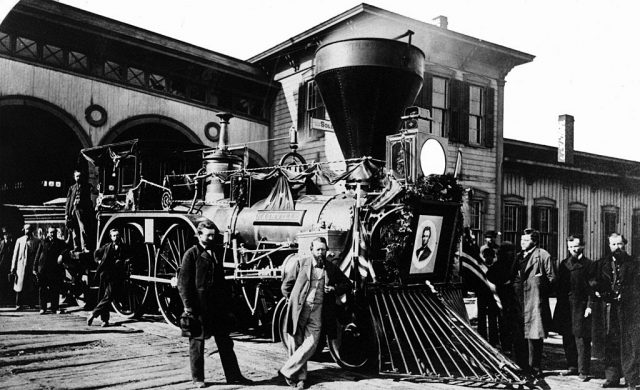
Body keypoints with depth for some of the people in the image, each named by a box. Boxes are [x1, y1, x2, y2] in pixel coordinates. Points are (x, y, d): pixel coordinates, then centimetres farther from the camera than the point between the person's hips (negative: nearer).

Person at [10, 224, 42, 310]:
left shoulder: (37, 241, 4)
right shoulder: (19, 240, 8)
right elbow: (15, 255, 7)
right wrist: (13, 268, 1)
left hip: (32, 267, -1)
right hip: (21, 266, 1)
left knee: (31, 288, 3)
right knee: (19, 286, 0)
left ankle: (31, 303, 14)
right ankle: (19, 305, 8)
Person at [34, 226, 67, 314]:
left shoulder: (60, 243, 6)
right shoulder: (43, 242, 4)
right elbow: (37, 255, 4)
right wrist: (35, 268, 1)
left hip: (56, 270, 0)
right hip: (43, 270, 0)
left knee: (55, 290, 3)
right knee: (42, 290, 4)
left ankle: (55, 307, 12)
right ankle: (42, 308, 13)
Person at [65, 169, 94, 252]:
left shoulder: (87, 186, 11)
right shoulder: (72, 188, 20)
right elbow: (68, 201, 15)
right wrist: (66, 213, 7)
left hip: (82, 210, -4)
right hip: (73, 210, 4)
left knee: (83, 229, -14)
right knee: (74, 231, 2)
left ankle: (85, 248, -19)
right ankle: (76, 248, 5)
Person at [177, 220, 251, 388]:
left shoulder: (215, 254, 15)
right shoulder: (191, 254, -5)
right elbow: (183, 282, -9)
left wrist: (227, 305, 16)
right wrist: (188, 306, -15)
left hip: (218, 306, 6)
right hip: (199, 307, -6)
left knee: (225, 342, 9)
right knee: (197, 342, 5)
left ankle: (233, 376, 16)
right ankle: (198, 378, 17)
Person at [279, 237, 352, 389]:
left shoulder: (331, 268, 8)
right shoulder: (301, 263, 3)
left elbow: (347, 284, 19)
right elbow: (286, 285, 9)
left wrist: (335, 288, 1)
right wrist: (293, 301, 4)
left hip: (317, 311, 1)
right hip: (299, 310, -1)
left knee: (310, 344, -9)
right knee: (296, 343, 2)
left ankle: (287, 371, 4)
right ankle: (300, 377, 17)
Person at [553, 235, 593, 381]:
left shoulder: (588, 265, -2)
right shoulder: (564, 264, 13)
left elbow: (592, 288, -5)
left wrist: (589, 306, -12)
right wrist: (560, 303, 8)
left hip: (581, 307, -5)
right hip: (565, 307, 5)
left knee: (582, 340, -3)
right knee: (568, 339, 10)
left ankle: (583, 371, 3)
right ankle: (572, 367, 22)